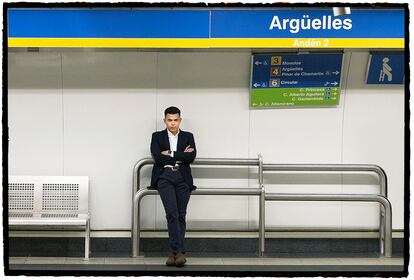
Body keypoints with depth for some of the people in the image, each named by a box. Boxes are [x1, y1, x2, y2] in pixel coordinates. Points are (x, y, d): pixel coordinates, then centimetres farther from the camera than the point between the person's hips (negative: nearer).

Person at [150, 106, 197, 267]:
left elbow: (191, 157, 0)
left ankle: (175, 252, -3)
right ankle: (178, 251, -18)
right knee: (172, 213, -18)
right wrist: (181, 155, -1)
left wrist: (170, 155, -3)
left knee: (181, 215, -7)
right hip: (164, 177, -1)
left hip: (182, 177, 2)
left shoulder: (188, 136, 17)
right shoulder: (157, 136, 14)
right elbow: (158, 158, -2)